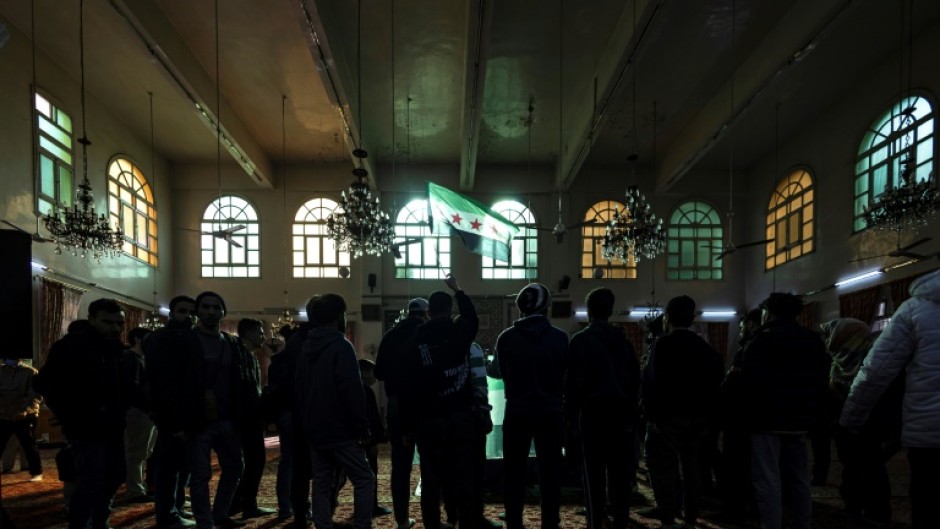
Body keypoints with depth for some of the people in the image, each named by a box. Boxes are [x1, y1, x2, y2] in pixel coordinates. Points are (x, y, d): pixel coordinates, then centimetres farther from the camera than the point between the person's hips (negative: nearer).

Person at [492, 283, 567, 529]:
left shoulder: (506, 337, -8)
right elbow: (567, 374, 5)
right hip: (551, 412, 0)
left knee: (515, 472, 10)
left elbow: (502, 373, 6)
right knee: (550, 472, 9)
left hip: (517, 412, 0)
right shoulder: (559, 337, -8)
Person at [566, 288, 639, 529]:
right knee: (619, 468, 10)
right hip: (620, 410, 4)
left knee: (594, 470, 2)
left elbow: (573, 380, -11)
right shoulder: (622, 339, 8)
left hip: (592, 411, -4)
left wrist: (571, 412, -4)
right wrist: (631, 410, 12)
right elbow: (634, 378, 9)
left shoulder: (580, 340, -7)